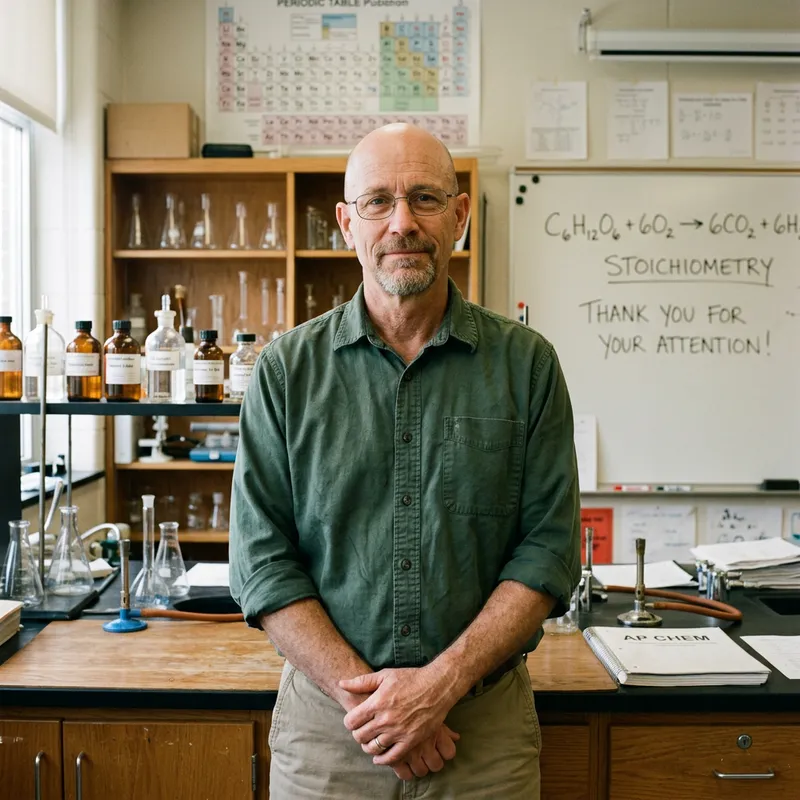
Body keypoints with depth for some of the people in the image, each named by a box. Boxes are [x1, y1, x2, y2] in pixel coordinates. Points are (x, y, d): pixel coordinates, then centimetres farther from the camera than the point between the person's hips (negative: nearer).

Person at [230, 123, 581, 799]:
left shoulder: (526, 363, -2)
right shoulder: (287, 370, -2)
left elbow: (549, 549, -5)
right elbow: (262, 561, -5)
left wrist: (442, 682, -14)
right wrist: (363, 694, -13)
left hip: (485, 720, 0)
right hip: (327, 719, 0)